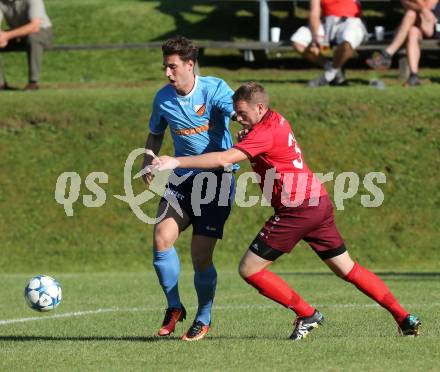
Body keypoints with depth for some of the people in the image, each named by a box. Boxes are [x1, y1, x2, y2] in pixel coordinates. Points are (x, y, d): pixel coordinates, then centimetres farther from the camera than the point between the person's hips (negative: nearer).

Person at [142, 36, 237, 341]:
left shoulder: (214, 89, -11)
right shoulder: (163, 98, 3)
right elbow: (155, 134, 18)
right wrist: (149, 162, 0)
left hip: (218, 177, -4)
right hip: (182, 178, 4)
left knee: (201, 257, -6)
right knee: (162, 238, -15)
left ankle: (204, 319, 17)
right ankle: (174, 307, 6)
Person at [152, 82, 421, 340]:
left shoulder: (264, 133, -15)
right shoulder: (277, 120, 14)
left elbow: (224, 159, -27)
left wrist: (176, 162, -28)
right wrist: (245, 136, 7)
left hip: (297, 210, -10)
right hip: (320, 202, 10)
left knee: (249, 270, -4)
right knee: (348, 270, 17)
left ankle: (307, 315, 1)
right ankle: (404, 317, 16)